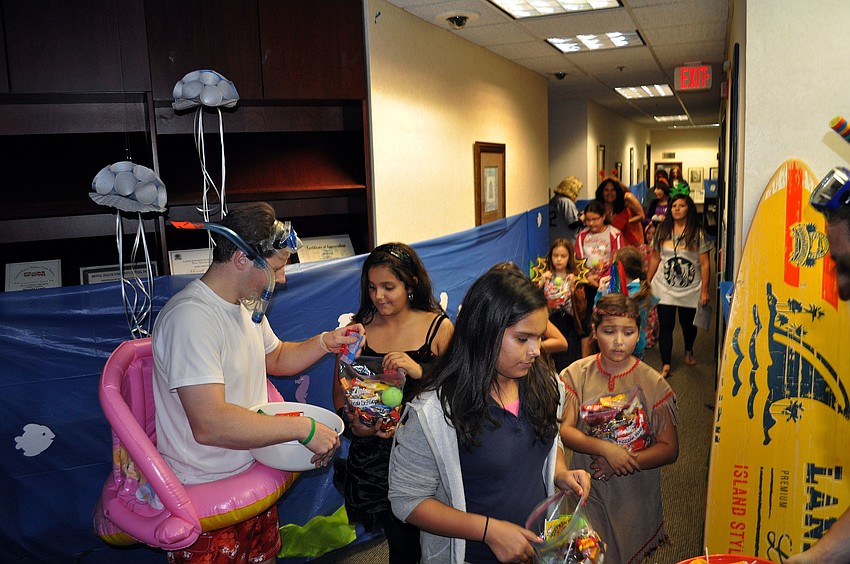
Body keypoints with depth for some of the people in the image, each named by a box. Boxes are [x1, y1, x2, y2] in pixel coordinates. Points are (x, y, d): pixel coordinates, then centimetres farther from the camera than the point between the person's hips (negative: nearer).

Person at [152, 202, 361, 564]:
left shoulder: (246, 305, 5)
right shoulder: (191, 316, -26)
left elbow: (276, 359, 21)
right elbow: (210, 424, -33)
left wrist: (324, 342, 3)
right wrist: (303, 428, -28)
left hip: (254, 477, 9)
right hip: (204, 497, -8)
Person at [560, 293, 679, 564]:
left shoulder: (653, 384, -8)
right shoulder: (577, 375, -6)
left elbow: (669, 449, -8)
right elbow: (564, 430, -11)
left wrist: (619, 464, -19)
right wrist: (605, 448, -26)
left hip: (636, 497, 0)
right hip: (588, 491, 0)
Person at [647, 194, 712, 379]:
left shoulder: (697, 233, -5)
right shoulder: (663, 231, 4)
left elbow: (704, 264, -6)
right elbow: (655, 258, 10)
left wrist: (704, 290, -10)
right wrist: (647, 282, 9)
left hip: (690, 289, -1)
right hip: (664, 288, 1)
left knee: (688, 323, 15)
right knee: (665, 325, -4)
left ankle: (688, 351, 44)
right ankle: (666, 365, 0)